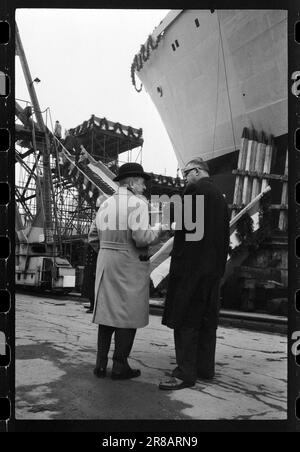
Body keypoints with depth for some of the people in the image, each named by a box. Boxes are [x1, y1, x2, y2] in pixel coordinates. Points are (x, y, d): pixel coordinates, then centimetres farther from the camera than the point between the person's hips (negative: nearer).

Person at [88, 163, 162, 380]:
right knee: (128, 314, 4)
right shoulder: (137, 203, -11)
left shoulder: (106, 204, 11)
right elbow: (142, 238, -22)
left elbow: (93, 238, 13)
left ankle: (101, 363, 16)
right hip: (131, 264, -7)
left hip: (106, 263, 7)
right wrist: (157, 231, -3)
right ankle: (120, 366, 11)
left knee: (107, 311, 14)